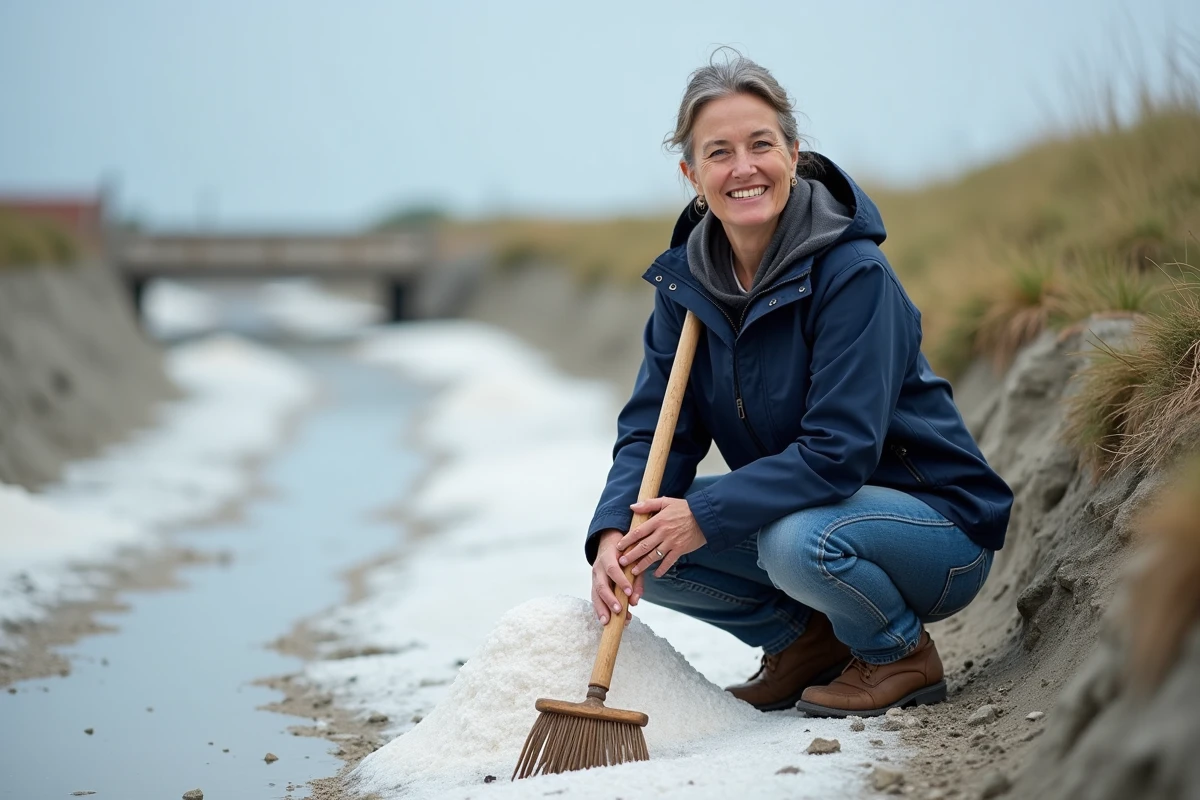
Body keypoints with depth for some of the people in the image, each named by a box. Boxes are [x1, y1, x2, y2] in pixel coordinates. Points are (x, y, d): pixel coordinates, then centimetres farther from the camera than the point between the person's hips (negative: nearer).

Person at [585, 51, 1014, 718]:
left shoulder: (852, 273, -23)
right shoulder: (686, 280, -3)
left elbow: (839, 451, -28)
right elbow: (654, 429, -5)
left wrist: (705, 514, -29)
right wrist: (614, 534, -24)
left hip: (939, 524, -6)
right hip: (792, 509, 6)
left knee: (795, 538, -36)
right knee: (641, 547, -13)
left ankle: (902, 654, -4)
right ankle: (806, 640, 9)